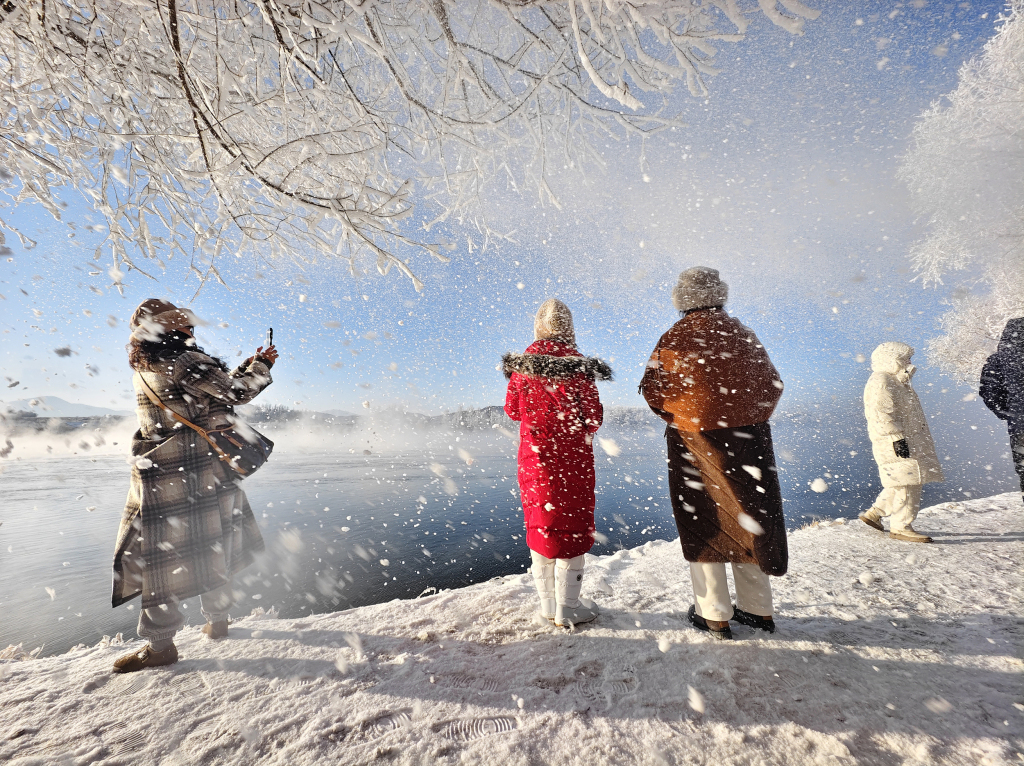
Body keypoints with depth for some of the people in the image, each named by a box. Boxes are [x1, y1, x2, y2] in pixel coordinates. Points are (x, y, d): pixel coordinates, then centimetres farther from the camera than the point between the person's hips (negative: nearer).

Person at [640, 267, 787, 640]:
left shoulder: (674, 337, -9)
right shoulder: (744, 334, 4)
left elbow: (652, 390, -7)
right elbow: (772, 384, 10)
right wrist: (750, 419, 17)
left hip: (697, 440, -4)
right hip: (750, 438, 4)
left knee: (703, 526, 8)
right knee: (747, 519, 17)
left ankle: (714, 616, 18)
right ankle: (757, 608, 31)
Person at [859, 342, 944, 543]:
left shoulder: (897, 382, 21)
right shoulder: (880, 383, -13)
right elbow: (882, 414, -22)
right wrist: (896, 438, -25)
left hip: (911, 441, 11)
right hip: (897, 445, -11)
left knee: (907, 482, 14)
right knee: (908, 484, -7)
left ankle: (874, 513, 22)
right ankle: (901, 526, 2)